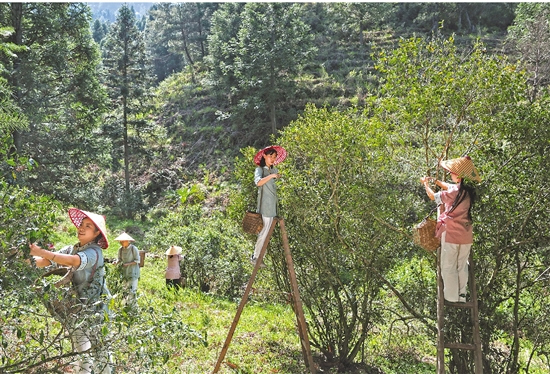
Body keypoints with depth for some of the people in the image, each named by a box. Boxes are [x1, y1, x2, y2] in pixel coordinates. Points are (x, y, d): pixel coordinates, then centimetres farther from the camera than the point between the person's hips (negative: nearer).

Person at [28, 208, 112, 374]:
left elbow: (73, 261, -33)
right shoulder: (70, 249, 8)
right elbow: (44, 263, -2)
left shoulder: (94, 252, -14)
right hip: (75, 308, 6)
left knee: (99, 350, 2)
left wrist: (41, 252, -37)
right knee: (80, 351, 10)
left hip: (94, 309, -6)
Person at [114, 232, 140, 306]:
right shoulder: (120, 249, 1)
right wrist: (117, 262, -11)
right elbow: (119, 259, 11)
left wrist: (127, 264, -20)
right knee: (125, 290, 13)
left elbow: (137, 261, -10)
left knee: (132, 290, -7)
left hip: (133, 273, -6)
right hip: (125, 272, 6)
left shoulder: (134, 248, -14)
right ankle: (126, 305, 23)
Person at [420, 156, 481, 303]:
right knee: (462, 266, 17)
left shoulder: (453, 191, -20)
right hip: (466, 236, 7)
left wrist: (425, 184, 14)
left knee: (449, 267, 6)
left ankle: (451, 297, 12)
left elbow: (432, 196, -3)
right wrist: (435, 181, 23)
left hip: (451, 234, -6)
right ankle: (462, 295, 25)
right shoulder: (469, 190, 0)